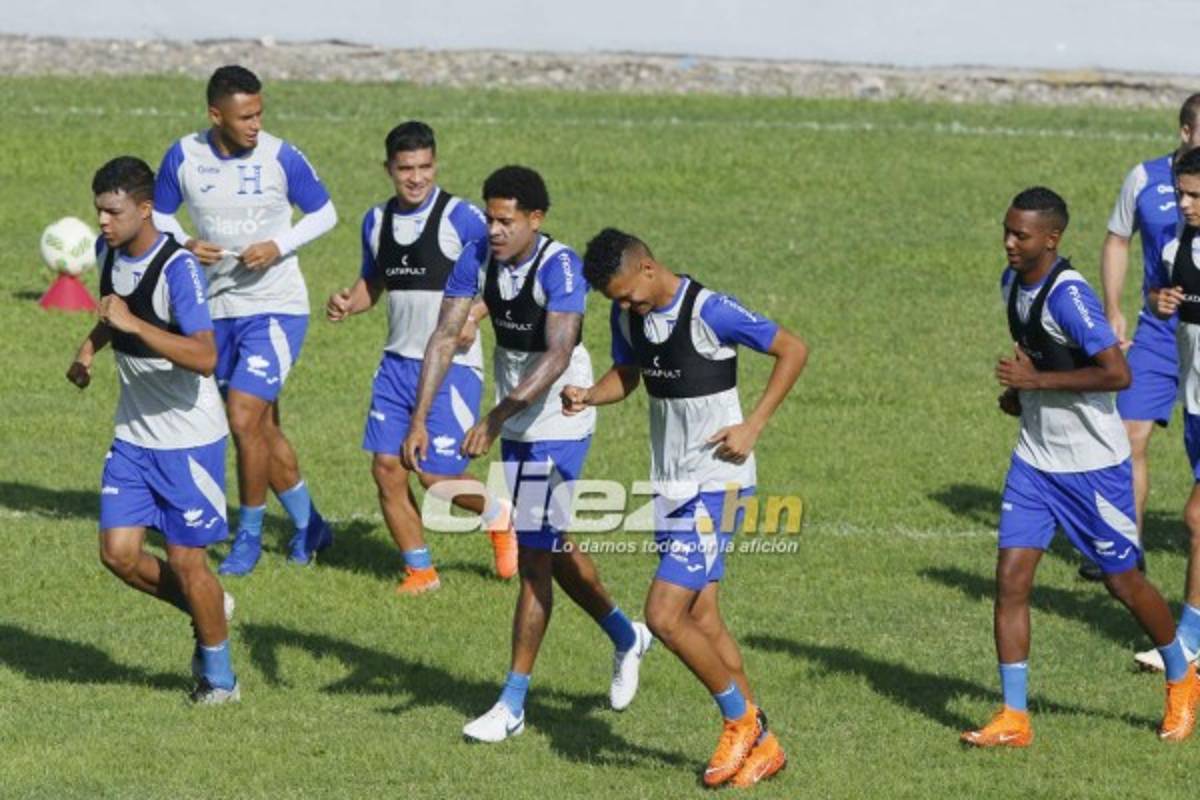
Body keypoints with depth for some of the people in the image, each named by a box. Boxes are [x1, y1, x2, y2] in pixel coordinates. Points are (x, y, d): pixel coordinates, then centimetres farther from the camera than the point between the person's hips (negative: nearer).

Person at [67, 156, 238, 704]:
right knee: (118, 553, 1)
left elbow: (204, 357, -33)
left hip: (189, 439, -7)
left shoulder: (177, 268, -23)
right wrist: (89, 348, 7)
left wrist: (132, 324, -37)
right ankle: (208, 611, 26)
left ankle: (218, 675, 19)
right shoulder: (109, 251, 1)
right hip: (133, 435, 7)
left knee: (186, 560, -1)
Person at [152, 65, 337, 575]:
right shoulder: (184, 157, -4)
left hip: (275, 307, -4)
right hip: (217, 307, 4)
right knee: (262, 427, 12)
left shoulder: (280, 158, -11)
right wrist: (185, 244, -13)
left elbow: (325, 213, 1)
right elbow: (158, 216, 8)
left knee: (244, 417, -14)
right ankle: (308, 525, 30)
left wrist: (279, 247, -15)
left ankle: (249, 536, 3)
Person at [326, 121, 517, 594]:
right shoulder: (376, 221, 8)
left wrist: (474, 316, -22)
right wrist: (348, 303, 0)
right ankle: (420, 568, 14)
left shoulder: (462, 217, -9)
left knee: (436, 473, -8)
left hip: (452, 365, -6)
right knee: (386, 466, -1)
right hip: (398, 361, 6)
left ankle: (497, 515, 23)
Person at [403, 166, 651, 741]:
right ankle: (626, 638, 42)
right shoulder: (477, 258, -5)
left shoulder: (559, 266, -23)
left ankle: (513, 704, 0)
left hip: (558, 423, -7)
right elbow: (445, 336, -8)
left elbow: (557, 355, -32)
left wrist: (496, 419, -41)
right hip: (516, 423, 7)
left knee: (535, 556, -5)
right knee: (551, 548, 19)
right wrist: (420, 418, -19)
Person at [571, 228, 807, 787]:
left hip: (715, 483, -8)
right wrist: (588, 397, -3)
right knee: (701, 620, 10)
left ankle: (740, 719, 7)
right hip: (670, 483, 8)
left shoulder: (709, 311, -19)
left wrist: (753, 426, -15)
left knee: (664, 616, -13)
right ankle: (760, 744, 21)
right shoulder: (628, 315, 3)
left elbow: (793, 350, -11)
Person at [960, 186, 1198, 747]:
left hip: (1092, 464, -7)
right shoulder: (1013, 283, 3)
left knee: (1123, 582, 8)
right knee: (1010, 580, -5)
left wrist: (1036, 380, -25)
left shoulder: (1068, 296, -24)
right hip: (1035, 459, 7)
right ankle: (1013, 718, -2)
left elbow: (1117, 373, -29)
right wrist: (1019, 391, 5)